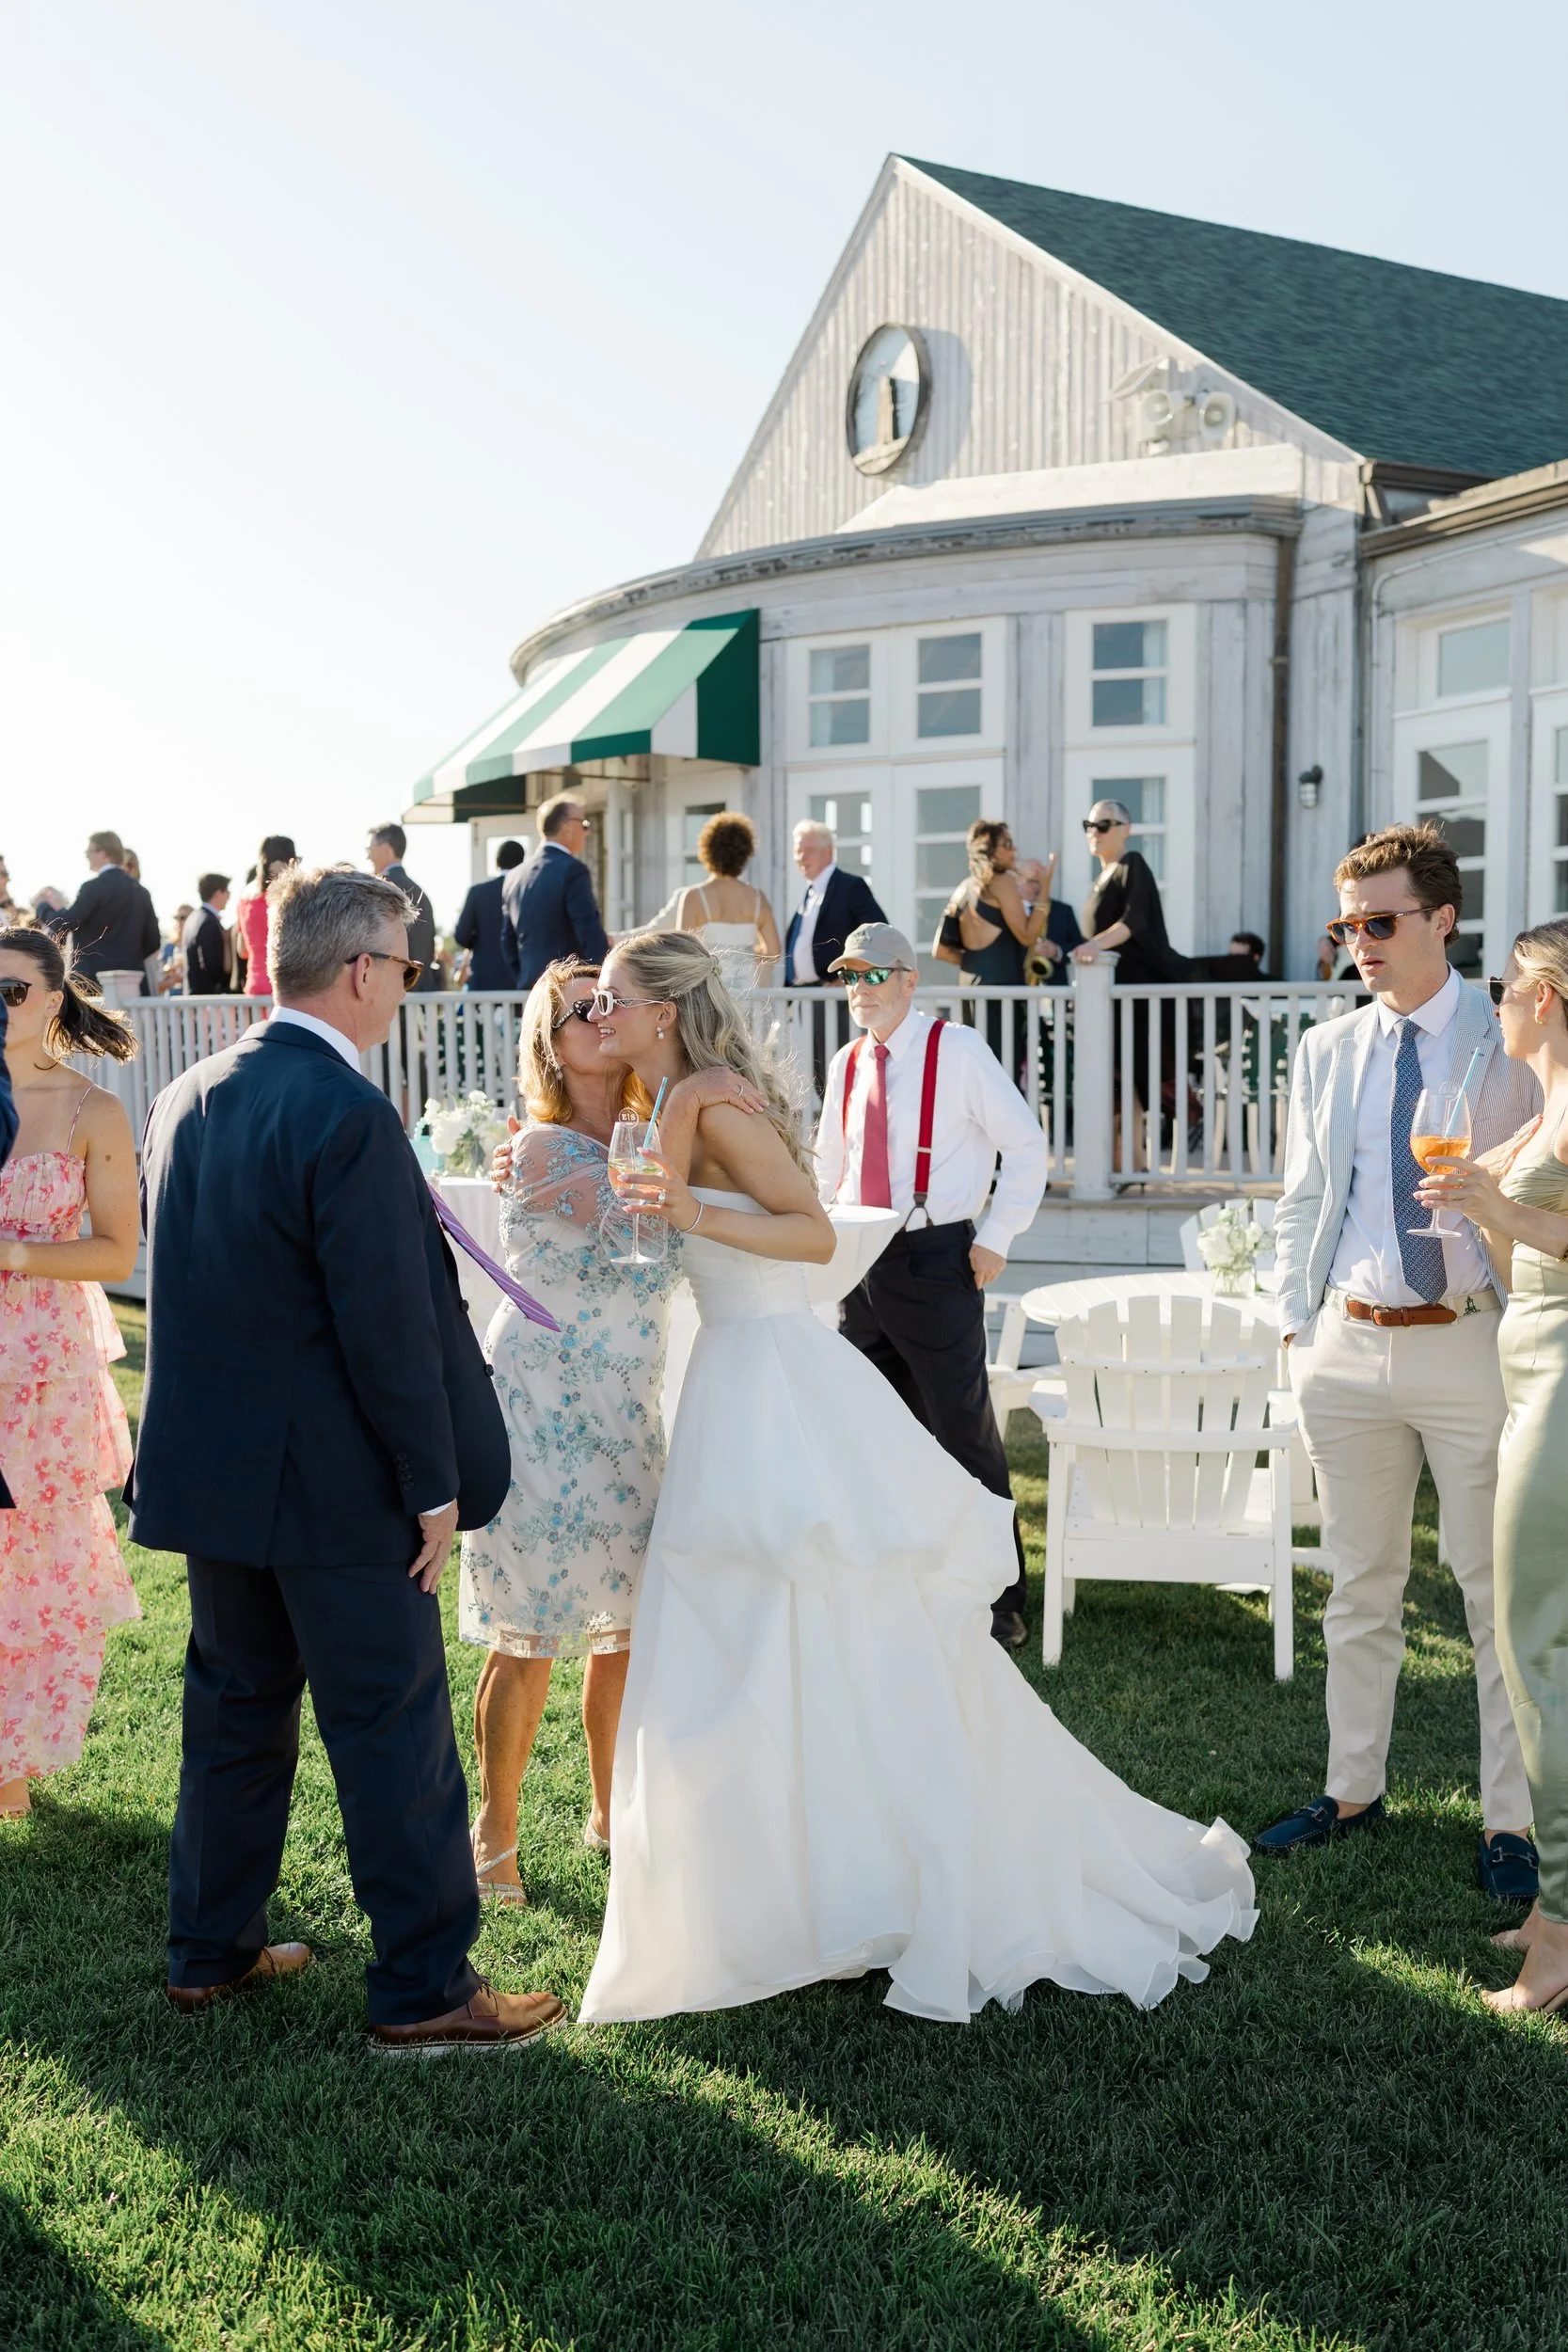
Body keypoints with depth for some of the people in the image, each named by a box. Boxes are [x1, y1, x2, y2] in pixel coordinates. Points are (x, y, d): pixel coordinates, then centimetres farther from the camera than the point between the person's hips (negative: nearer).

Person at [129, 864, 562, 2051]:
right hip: (337, 1487, -8)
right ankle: (424, 1988, 15)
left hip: (208, 1466, 8)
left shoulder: (185, 1099, 5)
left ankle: (210, 1951, 33)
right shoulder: (348, 1116, -21)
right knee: (394, 1733, 4)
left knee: (236, 1711, 20)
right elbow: (390, 1325, -21)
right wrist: (434, 1486, -13)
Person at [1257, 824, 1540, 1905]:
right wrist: (1297, 1323, 7)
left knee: (1501, 1593, 4)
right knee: (1360, 1585, 14)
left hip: (1471, 1343, -4)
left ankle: (1512, 1820, 17)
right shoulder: (1325, 1051, 10)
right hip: (1348, 1347, 4)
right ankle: (1355, 1789, 28)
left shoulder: (1513, 1045, -2)